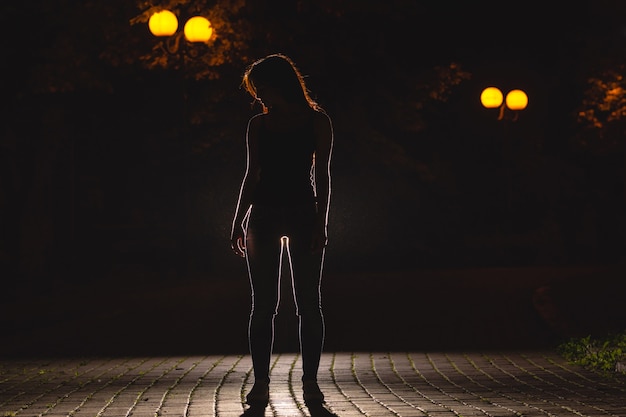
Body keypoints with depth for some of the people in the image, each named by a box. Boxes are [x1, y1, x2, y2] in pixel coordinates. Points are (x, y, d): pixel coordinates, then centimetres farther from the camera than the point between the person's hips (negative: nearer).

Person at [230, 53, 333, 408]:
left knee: (309, 303, -3)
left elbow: (322, 174, 0)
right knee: (264, 305, -1)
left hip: (303, 213, -2)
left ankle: (311, 382, 2)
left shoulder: (317, 121, 3)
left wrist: (321, 222, -8)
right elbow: (252, 176, 13)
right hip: (263, 216, 2)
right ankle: (261, 383, 0)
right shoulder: (258, 125, 11)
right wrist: (239, 222, 8)